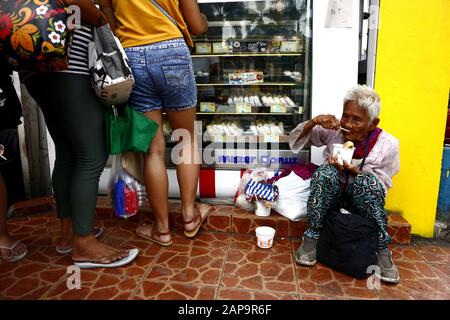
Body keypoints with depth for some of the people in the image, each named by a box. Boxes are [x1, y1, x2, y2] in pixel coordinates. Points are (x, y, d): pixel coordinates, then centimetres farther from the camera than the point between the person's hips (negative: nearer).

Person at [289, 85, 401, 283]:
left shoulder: (388, 144, -13)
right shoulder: (333, 131, -11)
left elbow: (382, 185, -8)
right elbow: (296, 139, -5)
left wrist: (355, 171, -27)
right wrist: (314, 122, -26)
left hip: (364, 197, 0)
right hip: (331, 194, 1)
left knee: (366, 180, -35)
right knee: (325, 171, -32)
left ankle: (382, 249, -18)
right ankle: (311, 237, -21)